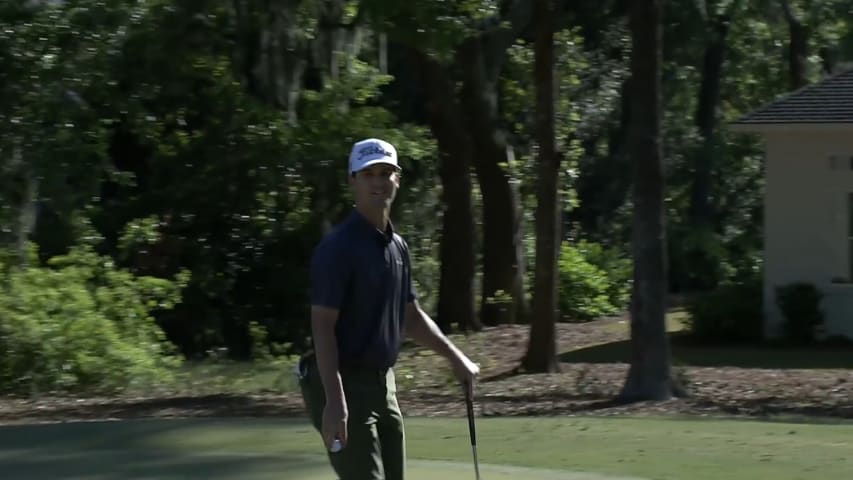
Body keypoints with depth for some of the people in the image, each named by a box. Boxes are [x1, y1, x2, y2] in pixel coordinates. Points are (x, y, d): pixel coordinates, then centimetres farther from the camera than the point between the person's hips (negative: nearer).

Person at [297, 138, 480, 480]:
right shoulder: (338, 247, -15)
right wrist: (335, 400, -28)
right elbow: (323, 327, -20)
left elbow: (411, 316, 24)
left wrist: (456, 358, 19)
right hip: (344, 387, -9)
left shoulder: (397, 246, 11)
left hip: (382, 384, 9)